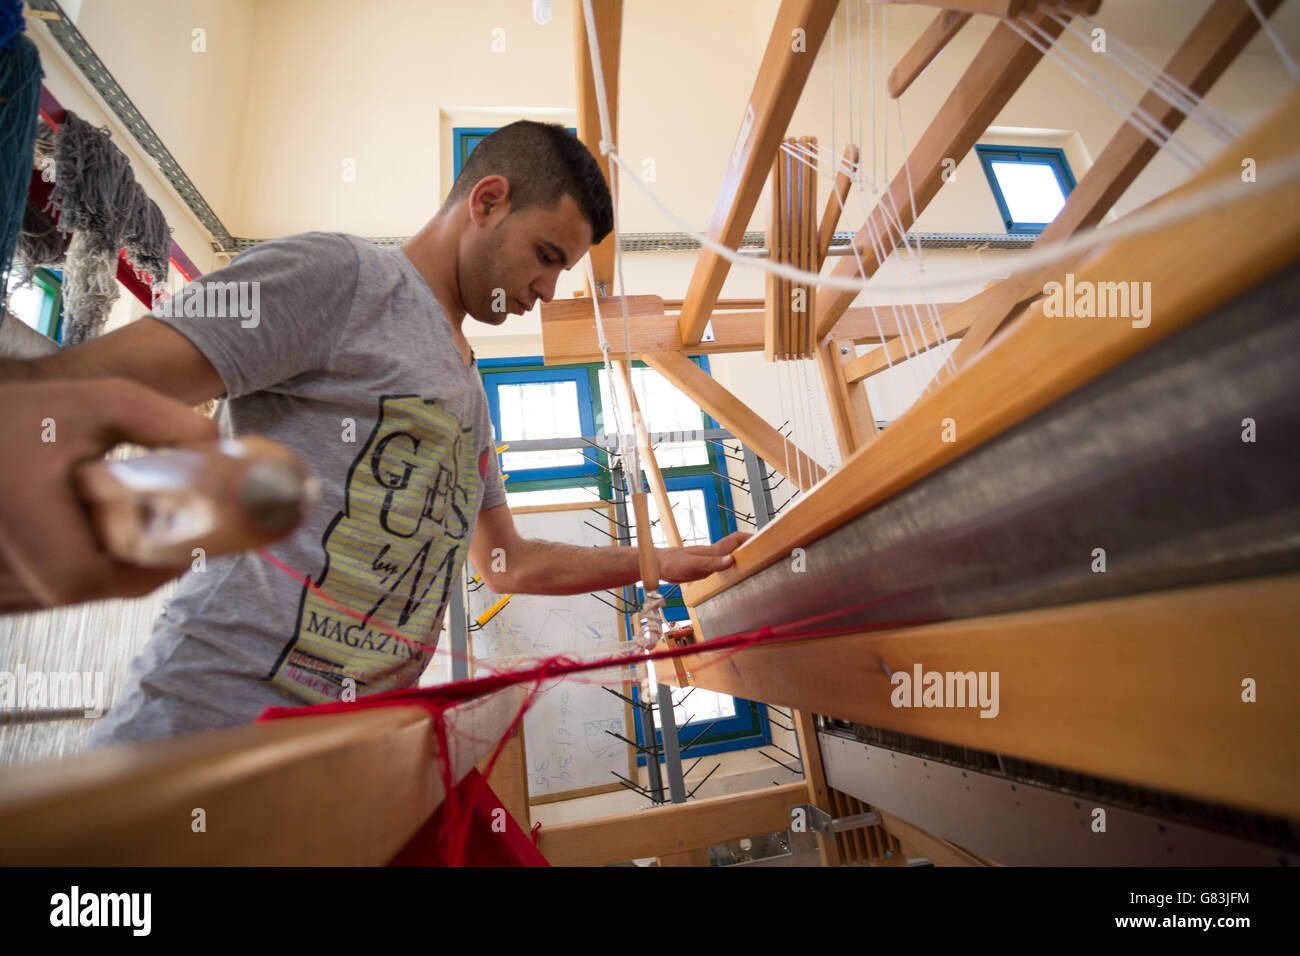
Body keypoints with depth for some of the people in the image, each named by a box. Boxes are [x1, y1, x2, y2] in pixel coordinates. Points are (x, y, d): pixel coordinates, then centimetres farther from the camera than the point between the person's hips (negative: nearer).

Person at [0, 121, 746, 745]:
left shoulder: (469, 396, 16)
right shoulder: (339, 273, -7)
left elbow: (511, 566, 19)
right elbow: (73, 390, -15)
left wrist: (667, 563, 16)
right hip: (218, 713, -6)